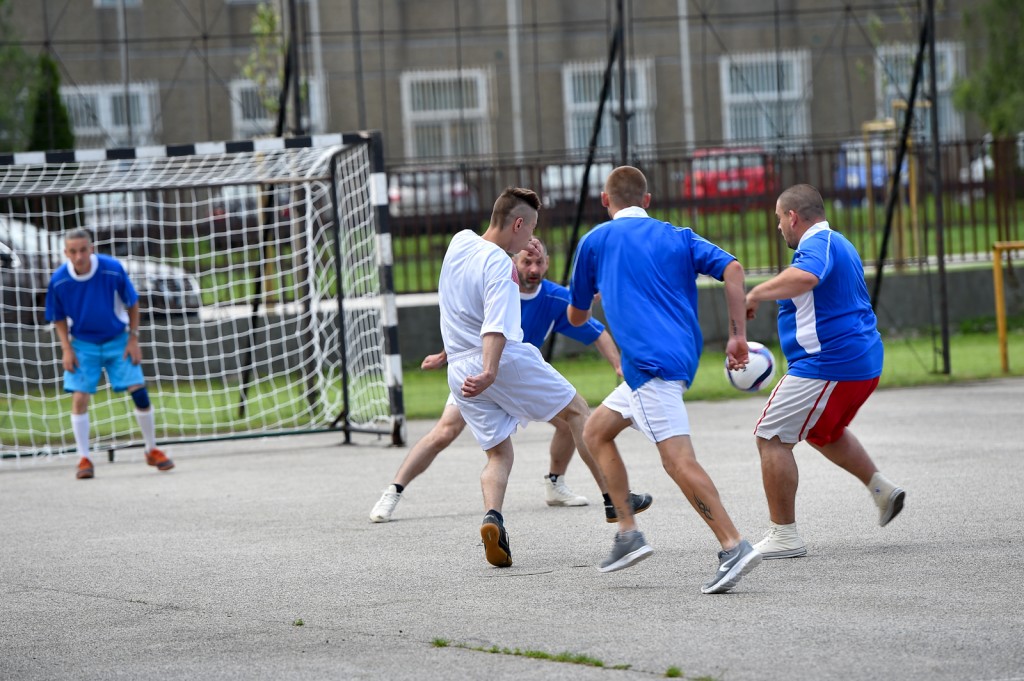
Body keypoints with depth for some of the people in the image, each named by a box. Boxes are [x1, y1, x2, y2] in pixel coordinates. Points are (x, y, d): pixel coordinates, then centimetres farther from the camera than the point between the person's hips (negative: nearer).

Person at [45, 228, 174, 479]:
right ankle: (84, 459, -1)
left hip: (118, 340, 0)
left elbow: (132, 304, -4)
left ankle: (152, 451, 12)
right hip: (83, 344, 0)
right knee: (79, 398, -11)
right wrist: (66, 349, -8)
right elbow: (59, 318, 1)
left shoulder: (113, 270, -19)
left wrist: (133, 339, -7)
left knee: (139, 391, -5)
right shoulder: (59, 280, -16)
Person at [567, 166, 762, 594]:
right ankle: (628, 534, 14)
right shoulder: (678, 236, 17)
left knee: (678, 459, -15)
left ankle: (734, 547, -27)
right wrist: (738, 336, 1)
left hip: (650, 362, -7)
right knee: (596, 431, 20)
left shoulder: (595, 241, 9)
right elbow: (732, 269, 0)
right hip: (684, 355, 7)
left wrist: (584, 300, 44)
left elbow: (576, 316, 19)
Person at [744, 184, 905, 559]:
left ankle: (784, 535, -4)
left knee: (771, 439, -4)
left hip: (827, 366, -11)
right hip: (863, 362, 11)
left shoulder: (818, 244, -16)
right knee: (824, 432, 33)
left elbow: (805, 277, -40)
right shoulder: (839, 243, 18)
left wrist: (755, 295, -32)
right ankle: (882, 488, 22)